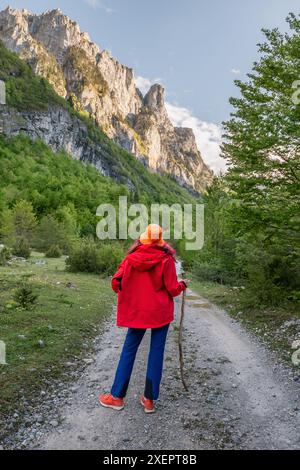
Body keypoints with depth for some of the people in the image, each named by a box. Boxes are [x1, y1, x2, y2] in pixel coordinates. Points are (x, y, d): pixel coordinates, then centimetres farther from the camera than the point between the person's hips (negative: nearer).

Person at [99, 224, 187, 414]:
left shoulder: (131, 258, -7)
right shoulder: (166, 260, -11)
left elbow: (116, 283, -7)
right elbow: (172, 290, -10)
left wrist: (128, 293, 13)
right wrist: (181, 285, 12)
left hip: (137, 311, 2)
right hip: (161, 312, -1)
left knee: (129, 351, 13)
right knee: (156, 352, 9)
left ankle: (117, 396, 23)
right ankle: (149, 399, 18)